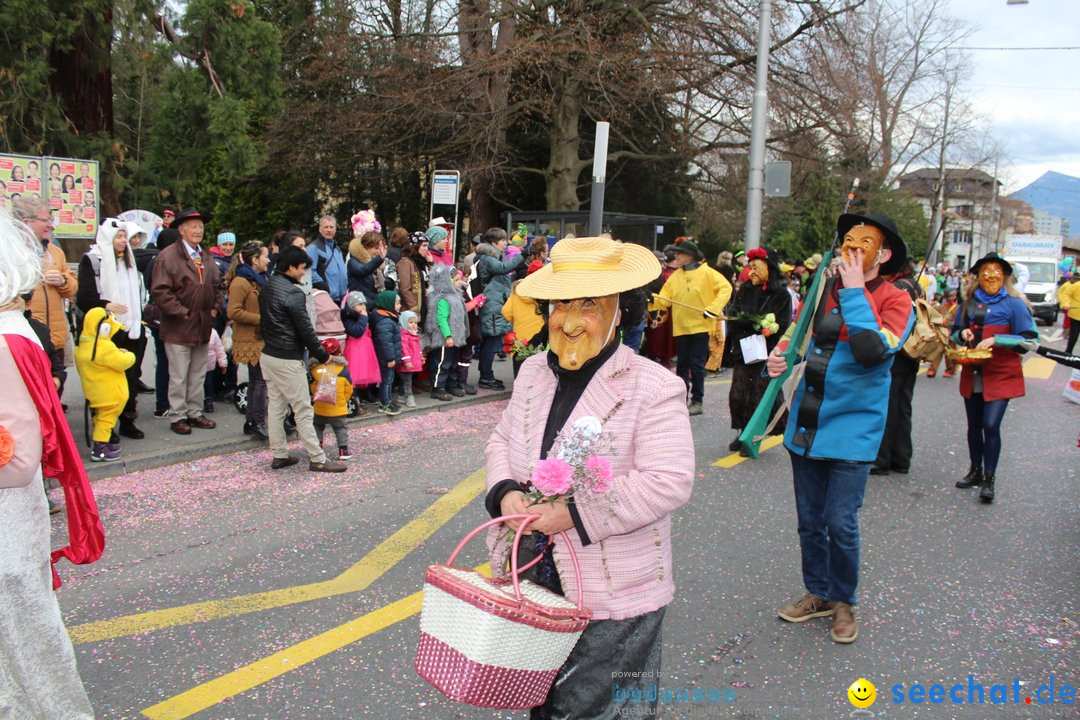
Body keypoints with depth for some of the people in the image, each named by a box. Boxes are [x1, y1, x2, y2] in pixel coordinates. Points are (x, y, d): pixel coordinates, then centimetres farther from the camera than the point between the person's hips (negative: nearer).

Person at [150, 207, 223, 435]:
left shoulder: (206, 257, 13)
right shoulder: (168, 256, -10)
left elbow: (216, 286, 21)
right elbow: (160, 291, -15)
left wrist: (216, 307, 5)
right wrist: (182, 312, -17)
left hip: (203, 326, 7)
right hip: (178, 328, -7)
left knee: (198, 376, 15)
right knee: (179, 378, 0)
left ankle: (195, 413, 25)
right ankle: (179, 417, 10)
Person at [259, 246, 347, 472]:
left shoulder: (267, 287, 8)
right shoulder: (293, 293, -19)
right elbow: (305, 330, -16)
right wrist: (323, 356, -5)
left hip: (268, 354, 9)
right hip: (287, 360, -9)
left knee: (275, 407, 12)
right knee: (303, 410, -3)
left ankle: (279, 455, 19)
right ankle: (317, 459, 2)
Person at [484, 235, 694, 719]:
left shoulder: (654, 389, -16)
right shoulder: (533, 372, 5)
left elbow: (669, 482, -22)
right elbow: (502, 440, 14)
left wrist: (574, 515, -24)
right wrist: (505, 492, -7)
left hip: (611, 595, -6)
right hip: (529, 580, 6)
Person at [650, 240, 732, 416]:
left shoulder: (706, 273, -5)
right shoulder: (675, 276, 9)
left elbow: (725, 288, -9)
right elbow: (665, 299, 5)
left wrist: (713, 308, -18)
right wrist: (652, 301, -16)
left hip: (701, 326, -5)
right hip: (681, 327, 5)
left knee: (696, 364, -3)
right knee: (682, 365, 9)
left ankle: (697, 401, 7)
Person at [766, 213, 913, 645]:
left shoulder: (895, 301, -8)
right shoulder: (823, 289, 5)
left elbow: (872, 351, -26)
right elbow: (794, 334, 18)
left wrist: (854, 290, -21)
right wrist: (778, 358, -5)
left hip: (852, 428, -4)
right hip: (806, 425, 5)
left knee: (840, 523, -3)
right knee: (809, 520, 13)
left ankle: (843, 601, 21)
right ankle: (818, 593, 33)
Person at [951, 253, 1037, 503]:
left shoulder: (1014, 303, -6)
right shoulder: (969, 302, 7)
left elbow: (1029, 339, -9)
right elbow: (954, 334, 18)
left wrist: (995, 339, -19)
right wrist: (962, 333, -5)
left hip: (1001, 375, -5)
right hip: (972, 374, 5)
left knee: (991, 425, -12)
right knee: (974, 425, 12)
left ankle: (989, 478, 1)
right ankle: (975, 471, 29)